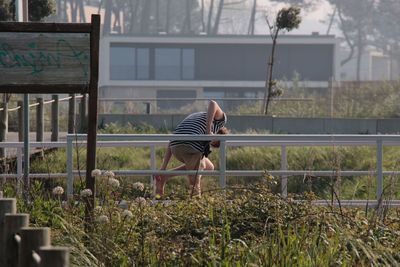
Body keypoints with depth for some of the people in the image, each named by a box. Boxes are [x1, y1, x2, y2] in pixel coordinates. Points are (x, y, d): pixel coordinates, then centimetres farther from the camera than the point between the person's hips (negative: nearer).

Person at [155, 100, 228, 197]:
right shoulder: (220, 119, 18)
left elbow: (171, 144, 26)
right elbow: (213, 103, -8)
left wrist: (163, 168, 22)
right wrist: (208, 131, -9)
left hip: (175, 148, 7)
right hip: (191, 146, -7)